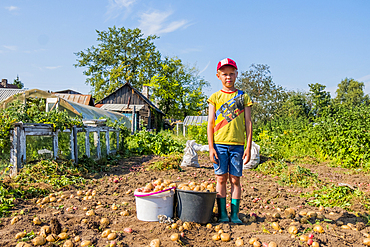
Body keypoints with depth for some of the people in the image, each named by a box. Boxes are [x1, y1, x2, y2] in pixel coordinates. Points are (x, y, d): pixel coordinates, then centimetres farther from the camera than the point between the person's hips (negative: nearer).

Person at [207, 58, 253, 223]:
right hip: (220, 143, 0)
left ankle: (235, 214, 12)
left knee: (235, 179, 3)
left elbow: (248, 123, 6)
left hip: (237, 144, 0)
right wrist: (211, 147, -3)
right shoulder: (215, 97, 7)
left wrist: (248, 147, 1)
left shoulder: (243, 97, 9)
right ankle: (222, 214, 13)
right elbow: (210, 123, 3)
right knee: (221, 179, 3)